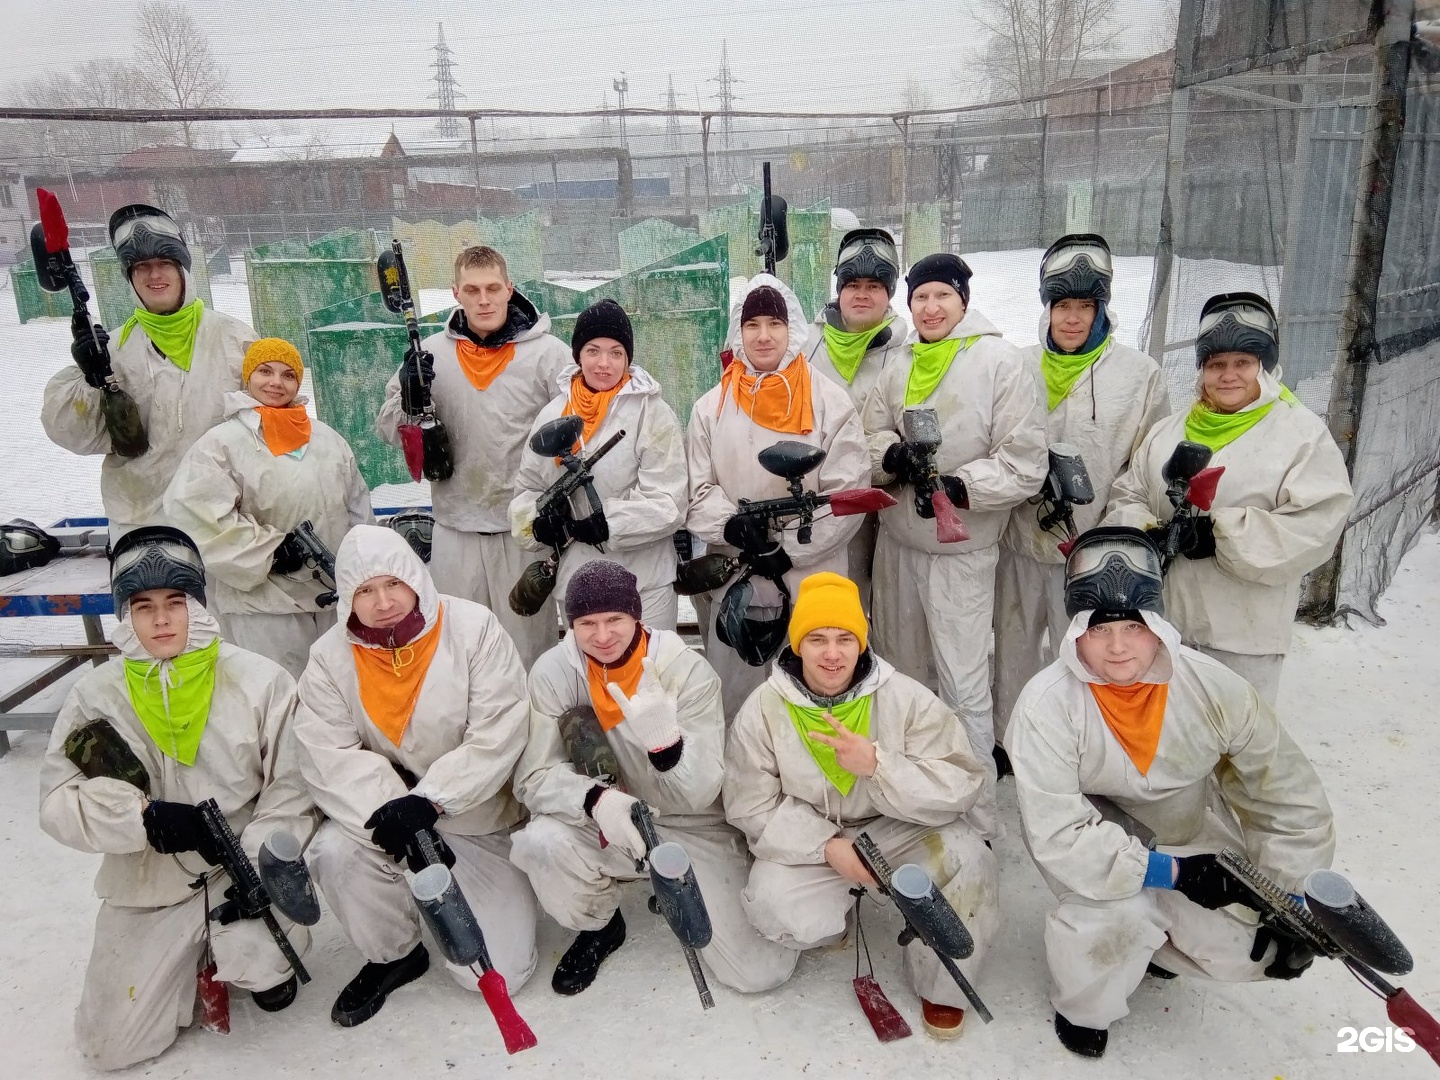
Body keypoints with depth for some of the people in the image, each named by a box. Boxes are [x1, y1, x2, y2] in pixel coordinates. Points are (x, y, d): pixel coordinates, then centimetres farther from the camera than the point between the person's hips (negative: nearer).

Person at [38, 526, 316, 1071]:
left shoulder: (261, 681, -12)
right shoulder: (96, 695, -5)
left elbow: (291, 787, -9)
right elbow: (59, 801, -6)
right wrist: (146, 815, -22)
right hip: (149, 886, 3)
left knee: (258, 966, -28)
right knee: (112, 1044, 2)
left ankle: (258, 962, 10)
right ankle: (195, 960, 30)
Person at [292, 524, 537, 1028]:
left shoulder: (474, 629, -15)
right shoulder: (331, 656, -6)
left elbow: (497, 737, -19)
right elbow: (328, 753, -14)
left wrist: (427, 801, -27)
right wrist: (388, 809, -29)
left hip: (481, 821, -2)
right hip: (381, 810, 3)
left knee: (497, 973, -9)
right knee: (335, 851, -30)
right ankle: (393, 954, 1)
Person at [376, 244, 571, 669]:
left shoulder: (547, 352, -4)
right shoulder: (430, 353, 4)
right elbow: (390, 431, 9)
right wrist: (410, 395, -12)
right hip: (455, 529, 3)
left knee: (528, 648, 9)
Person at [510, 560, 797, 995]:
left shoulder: (689, 672, -18)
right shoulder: (553, 673, -13)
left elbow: (699, 794, -20)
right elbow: (534, 776, -13)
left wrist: (666, 740, -42)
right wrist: (596, 799, -34)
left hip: (692, 830, -1)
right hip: (602, 828, 1)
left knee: (762, 973, -11)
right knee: (541, 843, -32)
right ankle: (599, 926, 3)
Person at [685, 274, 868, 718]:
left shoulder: (830, 403, -1)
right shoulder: (711, 408, 7)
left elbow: (847, 493, -6)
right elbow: (696, 491, 3)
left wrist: (788, 552, -12)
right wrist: (731, 525, -18)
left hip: (811, 579, -2)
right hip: (733, 580, 2)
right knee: (734, 696, 10)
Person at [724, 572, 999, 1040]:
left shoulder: (907, 699, -14)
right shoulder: (763, 711, -11)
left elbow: (961, 786, -17)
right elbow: (753, 806, -8)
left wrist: (877, 764, -33)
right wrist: (827, 846, -22)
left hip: (900, 832, 0)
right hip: (810, 842, 1)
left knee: (971, 861, -26)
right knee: (769, 903, -27)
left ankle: (941, 986, 2)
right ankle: (836, 918, 12)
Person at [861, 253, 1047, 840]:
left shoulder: (1000, 361, -10)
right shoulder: (900, 367, 7)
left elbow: (1025, 462, -12)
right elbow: (870, 432, 12)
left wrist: (960, 486, -24)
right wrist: (893, 455, -10)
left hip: (960, 549, -6)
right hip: (896, 538, 6)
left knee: (963, 686, -4)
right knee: (901, 669, 18)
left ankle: (977, 818, 10)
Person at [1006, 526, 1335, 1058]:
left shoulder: (1214, 688, -22)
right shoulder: (1046, 705, -29)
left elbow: (1289, 798, -9)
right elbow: (1058, 835, -28)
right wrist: (1173, 872, -31)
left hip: (1189, 830, 4)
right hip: (1094, 834, -3)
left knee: (1245, 949, -10)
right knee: (1119, 915, -29)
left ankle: (1154, 939, 23)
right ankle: (1083, 1008, 5)